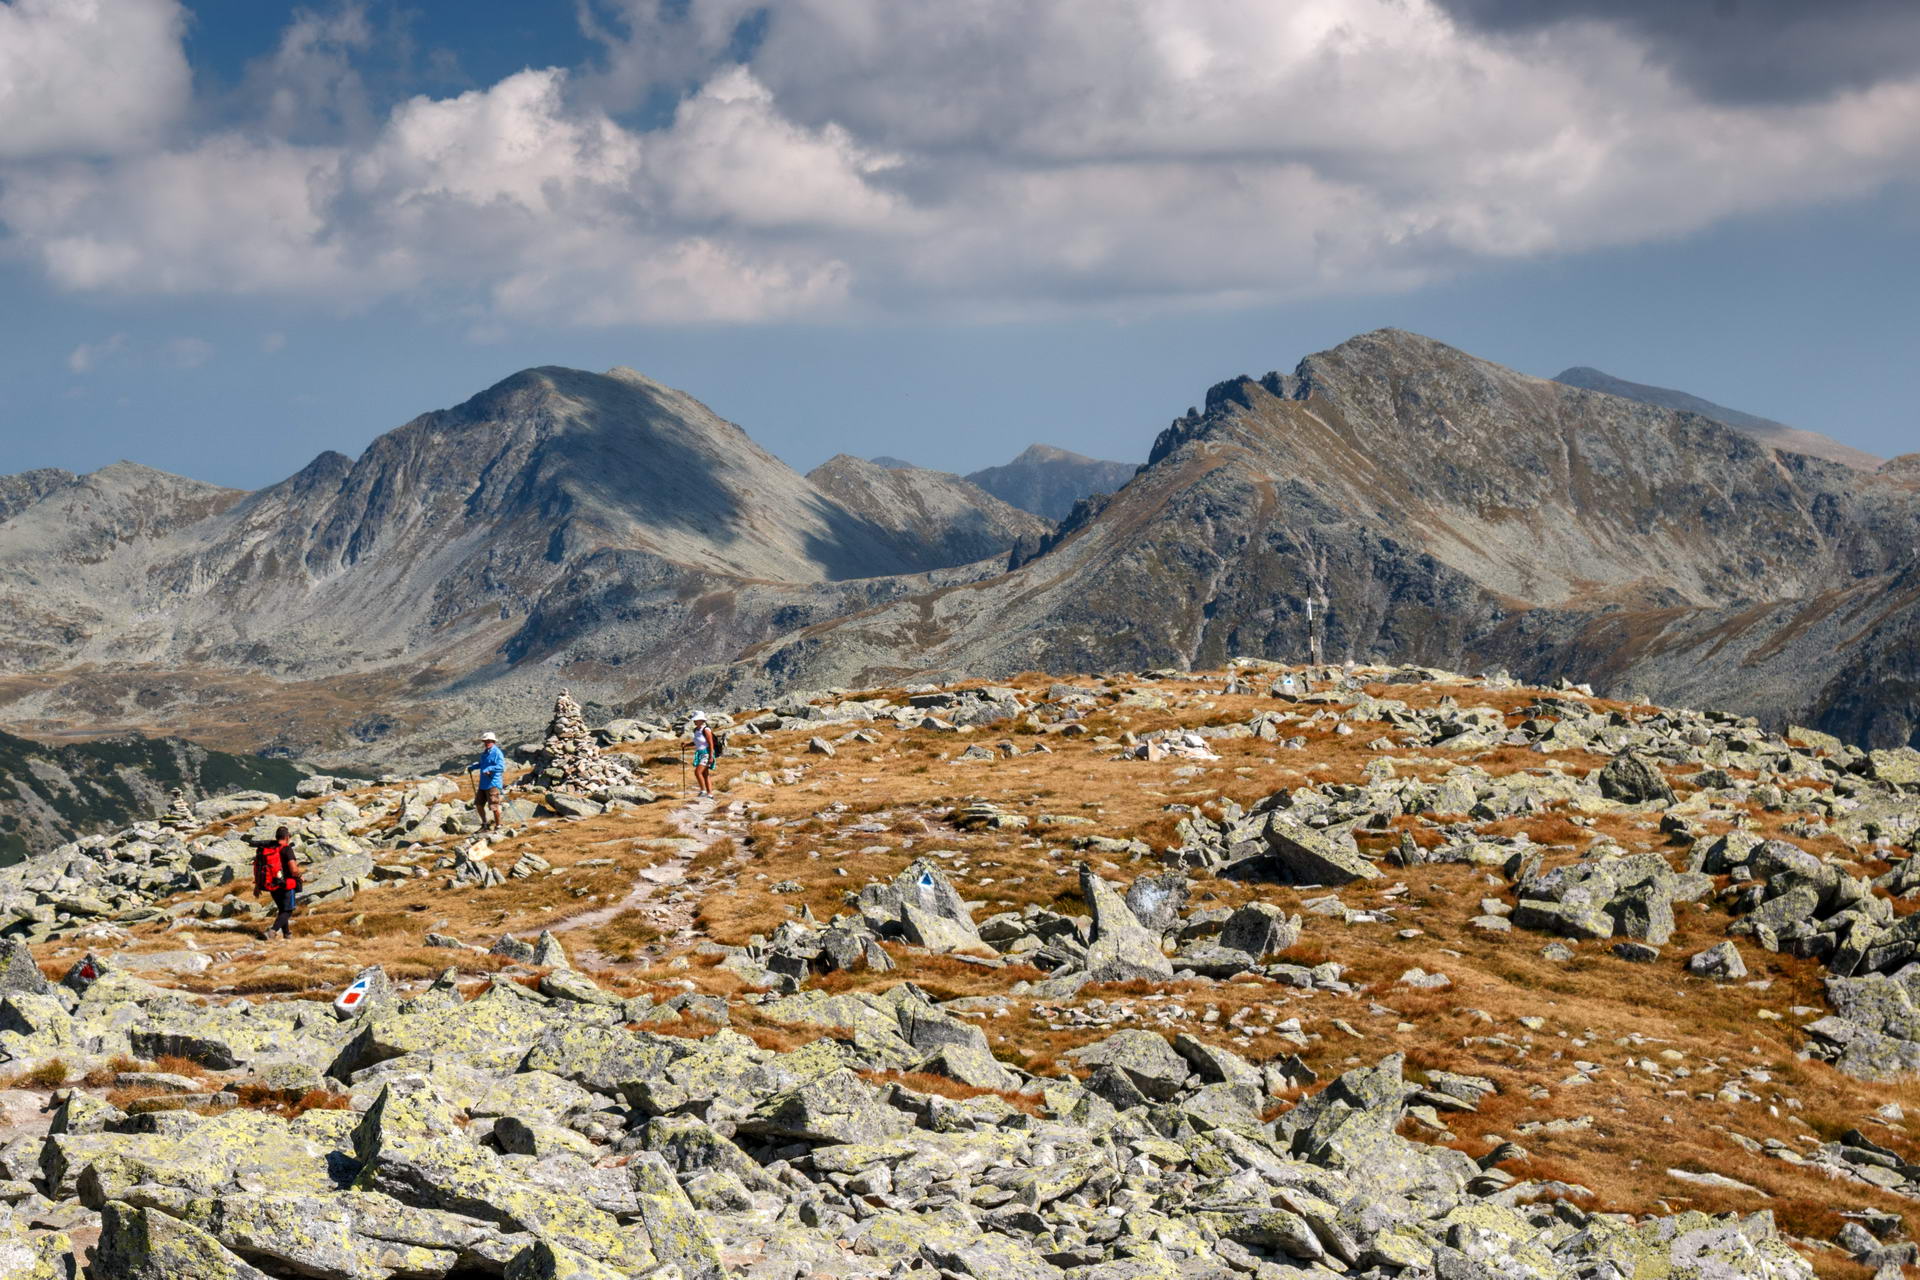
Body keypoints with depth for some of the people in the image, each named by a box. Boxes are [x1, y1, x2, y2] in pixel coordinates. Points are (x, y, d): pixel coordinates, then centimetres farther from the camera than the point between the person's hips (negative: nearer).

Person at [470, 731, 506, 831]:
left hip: (493, 784, -9)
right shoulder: (485, 753, 15)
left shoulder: (497, 753, -13)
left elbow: (501, 766, -23)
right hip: (483, 784, 9)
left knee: (494, 806, -7)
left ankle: (498, 826, 5)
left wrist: (489, 769, -33)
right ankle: (485, 823, 30)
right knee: (479, 804, 14)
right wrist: (472, 767, 19)